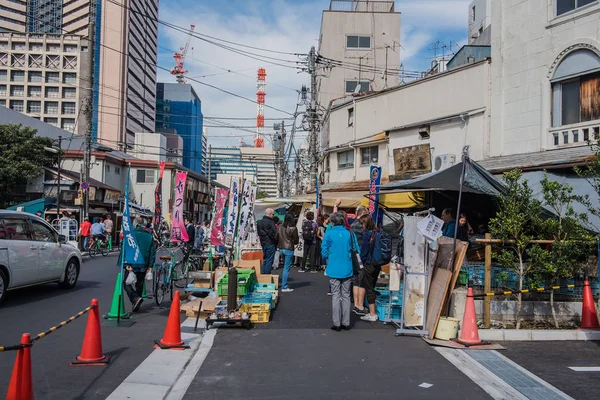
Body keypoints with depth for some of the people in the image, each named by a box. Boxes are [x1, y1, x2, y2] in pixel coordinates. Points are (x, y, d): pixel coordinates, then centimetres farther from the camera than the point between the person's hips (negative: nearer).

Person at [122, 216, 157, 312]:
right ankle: (136, 306, 21)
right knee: (139, 285, 15)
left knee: (126, 283, 6)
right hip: (144, 266, 4)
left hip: (132, 264, -4)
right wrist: (150, 266, 8)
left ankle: (136, 298, -16)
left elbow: (125, 249, -12)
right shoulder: (149, 236, 4)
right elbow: (153, 251, 5)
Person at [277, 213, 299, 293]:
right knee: (287, 268, -1)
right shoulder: (293, 228, -13)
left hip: (281, 249, 6)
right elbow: (296, 241, -6)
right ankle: (284, 287, 0)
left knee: (285, 267, 19)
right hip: (289, 249, -6)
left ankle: (284, 284, 23)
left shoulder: (280, 227, 2)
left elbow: (277, 237, 8)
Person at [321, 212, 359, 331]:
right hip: (347, 270, 2)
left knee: (335, 296, 6)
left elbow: (324, 252, -4)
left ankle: (337, 323, 7)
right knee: (346, 296, 12)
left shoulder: (329, 234, -8)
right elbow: (356, 250, 1)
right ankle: (346, 323, 15)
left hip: (334, 270, -2)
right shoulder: (350, 234, -3)